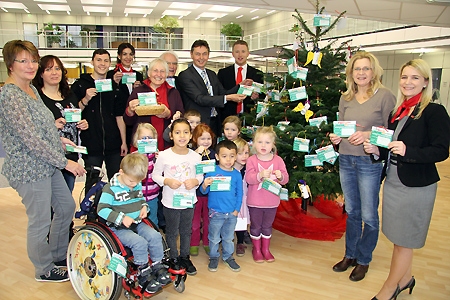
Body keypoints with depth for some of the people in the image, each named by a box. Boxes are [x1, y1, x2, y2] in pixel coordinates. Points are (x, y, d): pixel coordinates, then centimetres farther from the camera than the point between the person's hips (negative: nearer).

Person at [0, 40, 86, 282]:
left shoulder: (31, 89, 9)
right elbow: (30, 139, -24)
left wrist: (59, 139, 8)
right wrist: (65, 162, -20)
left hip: (47, 165, 10)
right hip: (30, 169, -10)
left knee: (67, 207, 20)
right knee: (40, 221, 6)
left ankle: (58, 255, 41)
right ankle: (44, 270, 29)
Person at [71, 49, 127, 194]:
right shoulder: (80, 85, 2)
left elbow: (119, 116, 10)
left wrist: (124, 142, 6)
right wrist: (85, 100, -18)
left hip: (113, 144, 3)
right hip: (91, 145, -2)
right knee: (92, 183, 6)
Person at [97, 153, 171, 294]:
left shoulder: (138, 185, 5)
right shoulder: (111, 188, -14)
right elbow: (101, 209, -17)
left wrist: (144, 206, 0)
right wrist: (121, 218, -24)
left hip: (137, 223, 6)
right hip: (119, 228, -6)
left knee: (155, 236, -14)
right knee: (140, 243, -27)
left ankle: (158, 267, 4)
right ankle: (144, 275, -9)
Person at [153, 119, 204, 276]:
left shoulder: (195, 156, -5)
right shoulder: (164, 155, -12)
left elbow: (200, 174, 5)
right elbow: (155, 175, -4)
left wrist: (195, 181, -16)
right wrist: (167, 181, -21)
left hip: (189, 200, 3)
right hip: (170, 202, -2)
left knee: (186, 231, 19)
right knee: (172, 232, 14)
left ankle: (185, 257, 38)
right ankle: (173, 259, 34)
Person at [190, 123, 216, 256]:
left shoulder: (214, 153, 2)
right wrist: (197, 153, -33)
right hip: (195, 191, -3)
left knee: (209, 220, 16)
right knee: (195, 220, 12)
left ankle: (207, 243, 33)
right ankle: (194, 244, 29)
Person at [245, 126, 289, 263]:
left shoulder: (278, 160, -3)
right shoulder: (251, 160, -9)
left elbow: (285, 179, -4)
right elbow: (248, 178, -18)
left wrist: (281, 176, -26)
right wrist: (260, 175, -35)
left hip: (272, 201, 2)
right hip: (255, 201, -1)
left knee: (267, 226, 17)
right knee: (256, 226, 13)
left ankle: (266, 249, 35)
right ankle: (256, 249, 32)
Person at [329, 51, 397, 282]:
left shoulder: (385, 96, -6)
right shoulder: (345, 98, 9)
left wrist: (368, 135, -23)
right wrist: (336, 137, -5)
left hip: (370, 162, -5)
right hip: (346, 160, 5)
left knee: (369, 215, 6)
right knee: (351, 212, 17)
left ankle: (364, 260, 25)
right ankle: (350, 255, 33)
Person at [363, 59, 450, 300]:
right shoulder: (396, 112, 10)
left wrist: (407, 151, -30)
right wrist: (376, 151, -5)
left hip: (416, 187, -6)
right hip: (392, 182, 7)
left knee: (403, 240, 7)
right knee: (399, 238, 17)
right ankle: (405, 278, 39)